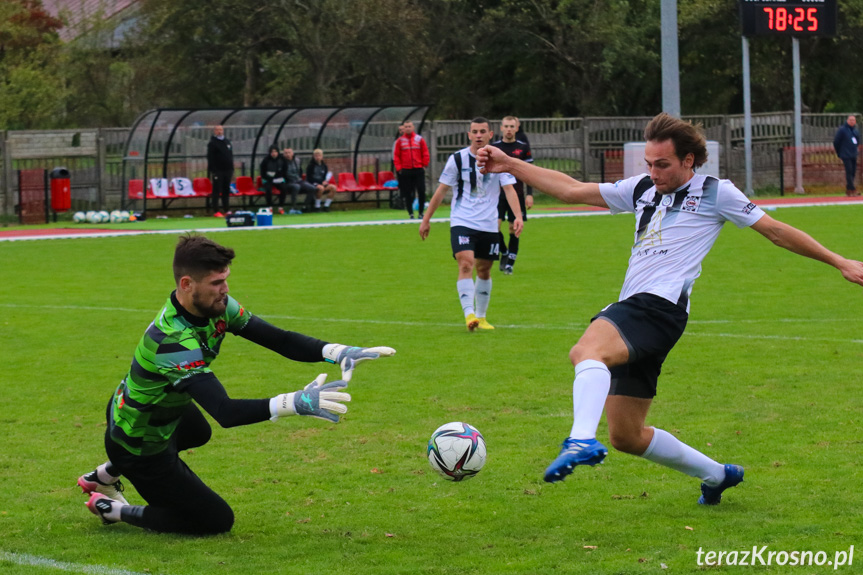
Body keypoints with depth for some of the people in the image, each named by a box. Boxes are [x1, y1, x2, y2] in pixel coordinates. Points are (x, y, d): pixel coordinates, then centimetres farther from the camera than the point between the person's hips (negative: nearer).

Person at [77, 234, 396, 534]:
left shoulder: (216, 305, -15)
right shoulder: (173, 341, -41)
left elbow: (277, 338, -16)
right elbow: (224, 412, -47)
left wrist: (337, 352, -32)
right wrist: (296, 403, -56)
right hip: (140, 448, -9)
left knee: (198, 433, 41)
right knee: (217, 520, 1)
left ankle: (104, 476, 44)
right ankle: (112, 510, 12)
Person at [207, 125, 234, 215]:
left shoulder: (227, 142, 16)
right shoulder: (212, 143, -3)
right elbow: (210, 158, -9)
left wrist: (232, 169, 15)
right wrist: (212, 171, -16)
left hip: (227, 171, 6)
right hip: (218, 171, -6)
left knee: (226, 191, 8)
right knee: (216, 191, -4)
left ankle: (226, 210, 13)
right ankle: (216, 211, -2)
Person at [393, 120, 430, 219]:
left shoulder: (419, 139, 5)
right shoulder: (400, 141, 4)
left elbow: (425, 153, 8)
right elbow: (396, 155, 4)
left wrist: (424, 165, 2)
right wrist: (399, 168, -3)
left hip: (418, 170, 0)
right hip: (405, 171, 0)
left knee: (421, 191, -3)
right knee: (408, 193, 1)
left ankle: (421, 212, 6)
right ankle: (410, 213, 8)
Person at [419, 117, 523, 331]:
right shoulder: (457, 159, -2)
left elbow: (509, 189, -6)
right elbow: (442, 190, 5)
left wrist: (518, 216, -21)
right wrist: (426, 219, 6)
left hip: (488, 225, 3)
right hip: (461, 223, -3)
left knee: (484, 270, 11)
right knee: (466, 264, -20)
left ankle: (480, 317, 26)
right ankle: (469, 314, -28)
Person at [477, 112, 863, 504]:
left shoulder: (715, 193, 6)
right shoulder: (642, 189, 21)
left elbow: (775, 231, 12)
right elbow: (571, 190, 22)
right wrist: (508, 165, 16)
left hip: (660, 306, -8)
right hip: (633, 310, 8)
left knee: (587, 351, -36)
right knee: (625, 436, 10)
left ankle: (582, 441, -58)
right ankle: (717, 475, 27)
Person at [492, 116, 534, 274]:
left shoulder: (523, 147, 3)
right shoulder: (493, 147, 5)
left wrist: (529, 194, -2)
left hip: (517, 194, 0)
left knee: (515, 229, 0)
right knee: (495, 226, -13)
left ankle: (510, 262, 9)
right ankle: (504, 254, 9)